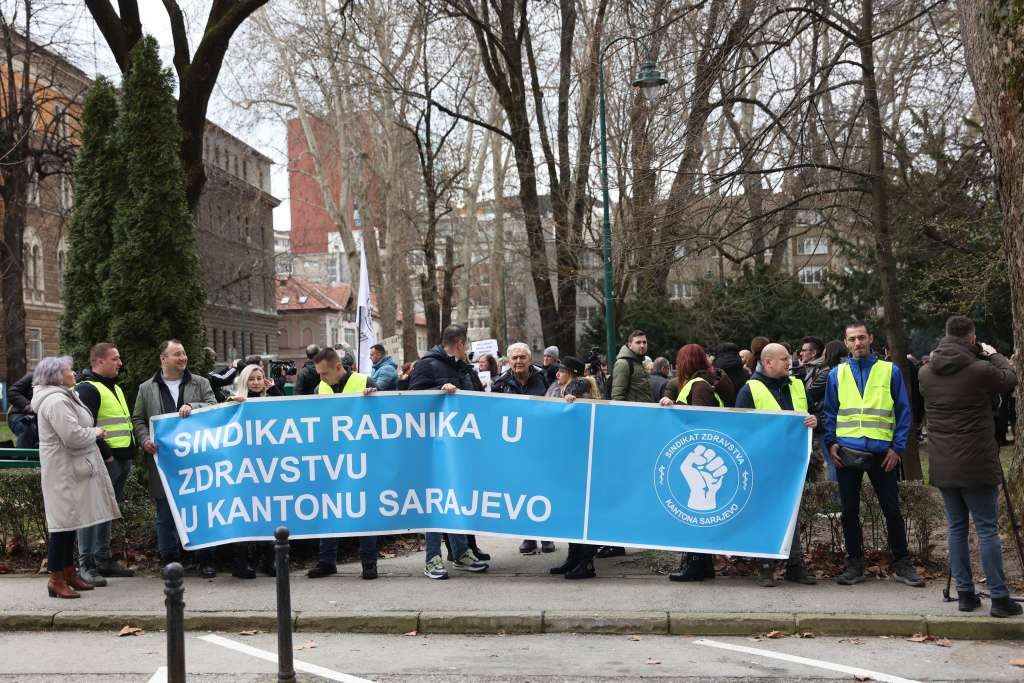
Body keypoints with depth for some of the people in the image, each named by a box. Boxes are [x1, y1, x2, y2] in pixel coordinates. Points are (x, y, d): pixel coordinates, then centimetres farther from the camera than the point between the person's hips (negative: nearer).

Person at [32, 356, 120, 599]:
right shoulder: (56, 401, -17)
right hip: (64, 470, -11)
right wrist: (95, 432, -9)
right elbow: (73, 436, -24)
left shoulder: (63, 397, 18)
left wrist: (92, 432, 11)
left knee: (69, 522, 14)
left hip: (72, 468, 11)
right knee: (64, 523, -7)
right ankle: (56, 580, -3)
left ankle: (69, 573, 21)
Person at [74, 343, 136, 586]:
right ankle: (86, 564, -3)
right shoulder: (87, 389, -11)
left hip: (121, 459, 9)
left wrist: (130, 453, 18)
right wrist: (105, 454, -19)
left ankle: (103, 559, 22)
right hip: (103, 461, -9)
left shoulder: (115, 388, 20)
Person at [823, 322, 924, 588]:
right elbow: (829, 412, 11)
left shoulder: (890, 371, 3)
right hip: (847, 452, 2)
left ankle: (902, 564, 14)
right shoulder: (837, 374, 8)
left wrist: (897, 447, -5)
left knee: (892, 509, 3)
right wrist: (831, 443, -2)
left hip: (882, 452, -2)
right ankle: (854, 563, 17)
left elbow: (903, 412, 3)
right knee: (850, 511, 7)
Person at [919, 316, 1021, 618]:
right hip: (976, 465, -5)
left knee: (957, 528, 11)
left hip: (943, 465, 5)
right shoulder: (980, 370, -14)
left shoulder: (926, 373, 0)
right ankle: (999, 597, 2)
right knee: (987, 529, 1)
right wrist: (993, 355, 21)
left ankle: (965, 594, 13)